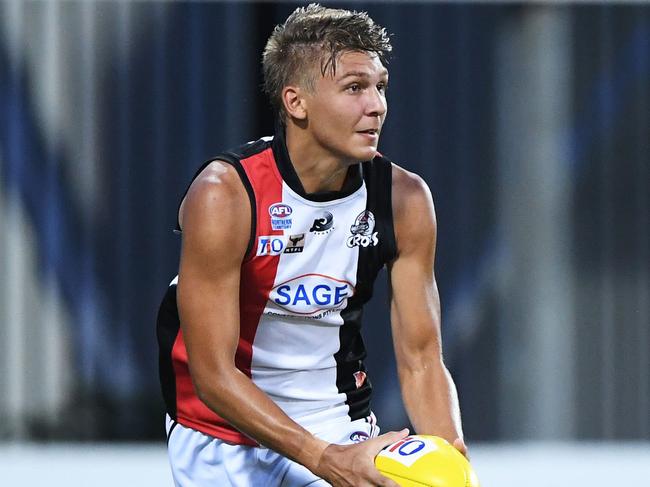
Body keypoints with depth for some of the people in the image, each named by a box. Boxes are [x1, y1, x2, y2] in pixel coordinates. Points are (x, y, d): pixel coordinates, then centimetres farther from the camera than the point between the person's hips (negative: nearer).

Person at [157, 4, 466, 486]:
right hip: (223, 435, -3)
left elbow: (421, 360, -7)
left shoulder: (405, 200, -11)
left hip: (338, 423, 3)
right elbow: (213, 373, -24)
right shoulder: (224, 195, -23)